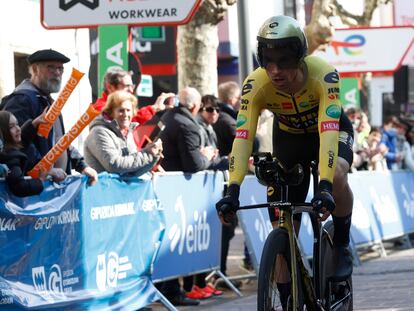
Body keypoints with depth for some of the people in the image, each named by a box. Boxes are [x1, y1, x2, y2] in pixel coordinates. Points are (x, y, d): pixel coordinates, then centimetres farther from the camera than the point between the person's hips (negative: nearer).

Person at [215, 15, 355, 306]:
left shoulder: (324, 75, -37)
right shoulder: (256, 84, -31)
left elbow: (329, 132, -46)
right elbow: (242, 136, -37)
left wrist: (325, 187, -57)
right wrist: (233, 190, -49)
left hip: (332, 130, -2)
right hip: (289, 136, 2)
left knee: (337, 175, -37)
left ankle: (342, 245, -10)